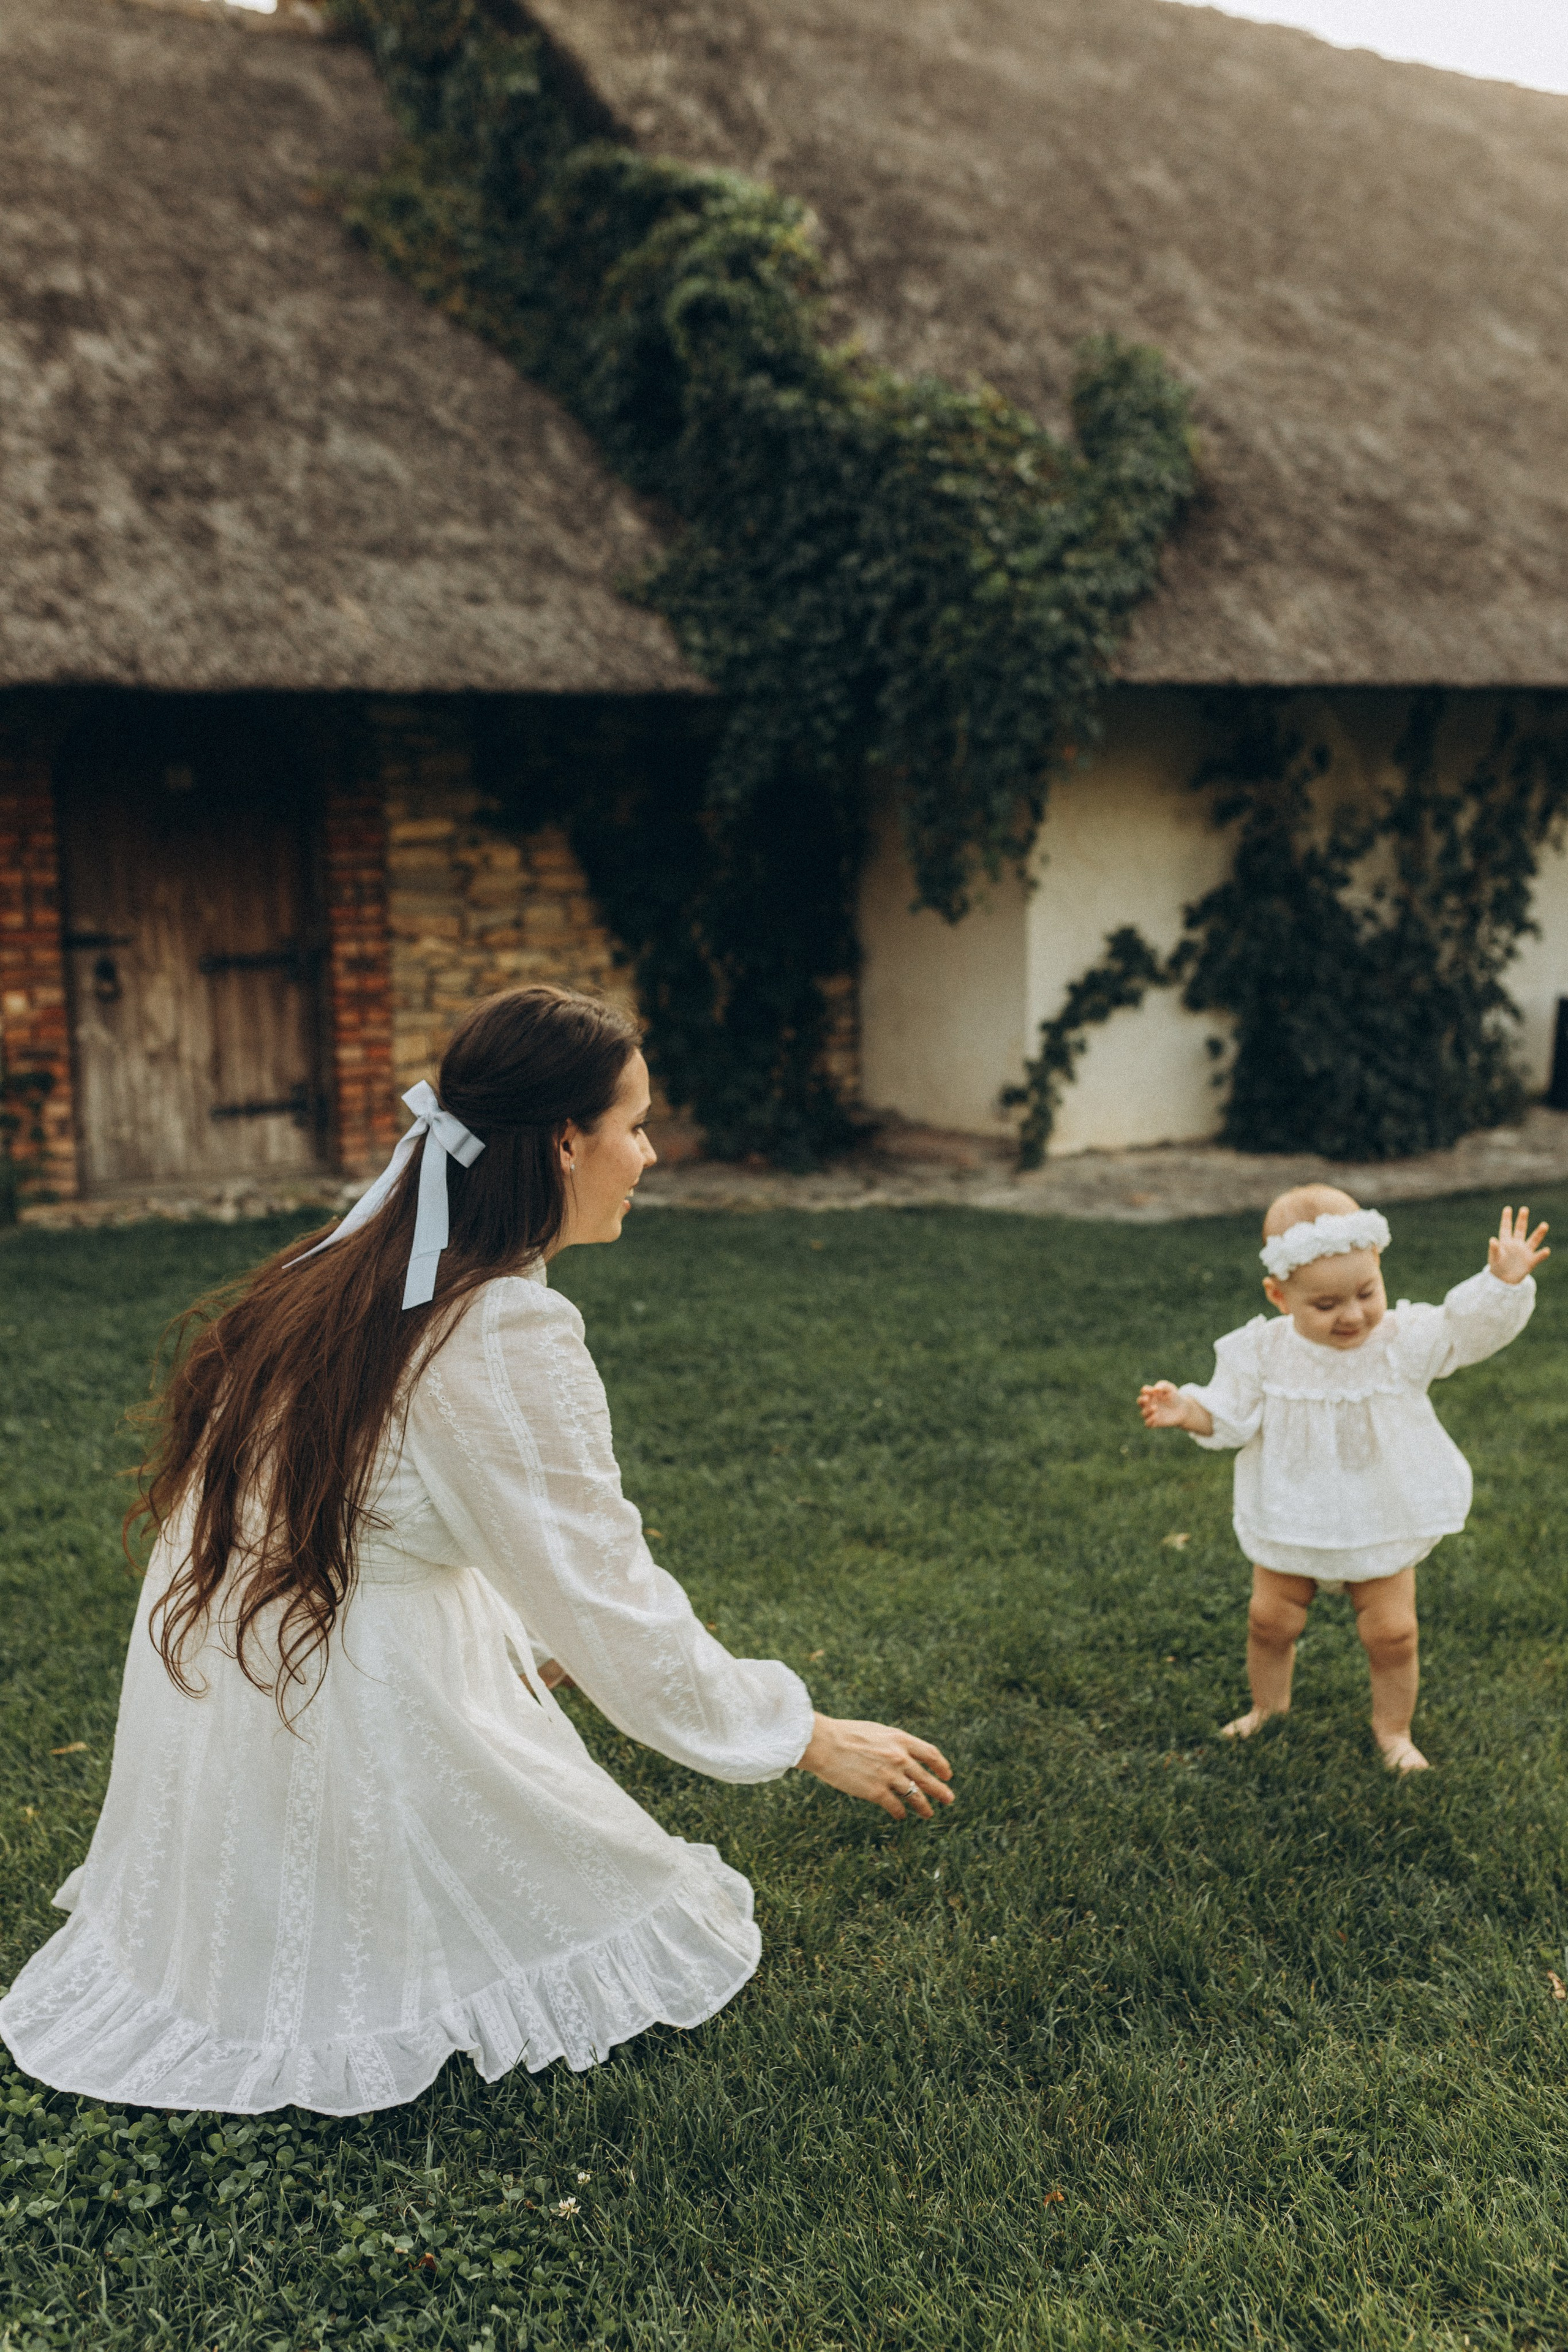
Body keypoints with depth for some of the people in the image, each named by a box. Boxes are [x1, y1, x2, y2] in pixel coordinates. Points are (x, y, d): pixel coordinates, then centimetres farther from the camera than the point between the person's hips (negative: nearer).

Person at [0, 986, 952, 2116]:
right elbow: (611, 1607, -19)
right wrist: (812, 1737, -8)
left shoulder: (363, 1267, 3)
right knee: (635, 1901, 9)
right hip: (352, 1715, -9)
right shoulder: (511, 1337, -23)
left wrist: (527, 1642, 23)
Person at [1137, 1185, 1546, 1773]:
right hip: (1290, 1527, 1)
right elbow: (1231, 1415, -11)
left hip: (1384, 1530, -1)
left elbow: (1471, 1326, -18)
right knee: (1270, 1620, 11)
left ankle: (1393, 1728, 28)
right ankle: (1268, 1705, 39)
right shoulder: (1262, 1352, -14)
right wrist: (1187, 1410, -30)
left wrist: (1503, 1281, -34)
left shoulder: (1405, 1341, -14)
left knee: (1392, 1632, 3)